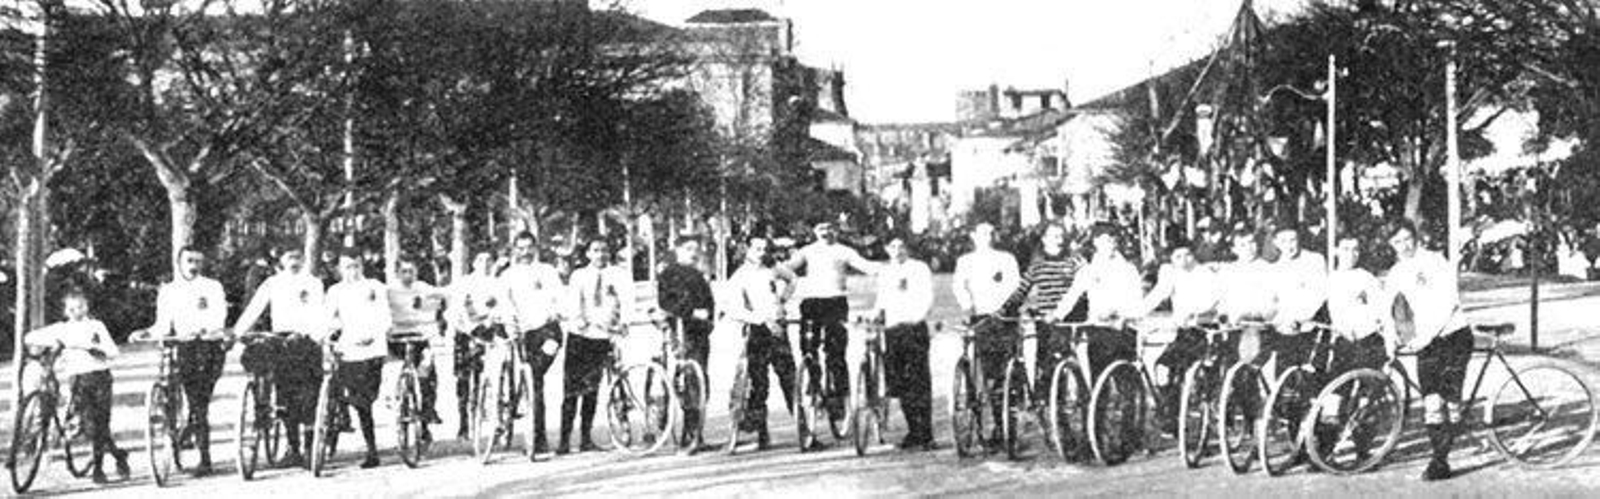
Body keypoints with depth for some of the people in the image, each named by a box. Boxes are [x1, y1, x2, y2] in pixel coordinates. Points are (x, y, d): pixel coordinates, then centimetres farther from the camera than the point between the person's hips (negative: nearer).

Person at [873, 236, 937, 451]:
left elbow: (928, 297, -4)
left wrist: (917, 317, -19)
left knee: (919, 382, -9)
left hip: (914, 328, -5)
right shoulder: (884, 272, 19)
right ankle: (913, 431, 14)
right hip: (892, 329, 5)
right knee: (898, 382, 4)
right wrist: (877, 315, 7)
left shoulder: (919, 268, 4)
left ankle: (926, 434, -8)